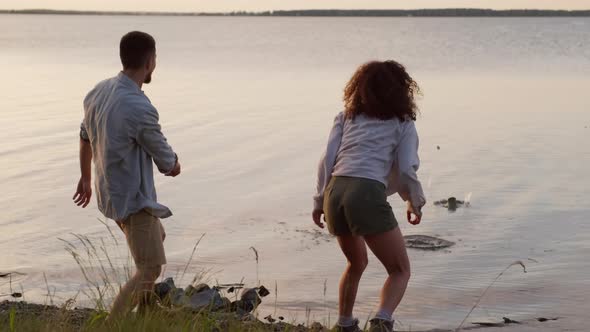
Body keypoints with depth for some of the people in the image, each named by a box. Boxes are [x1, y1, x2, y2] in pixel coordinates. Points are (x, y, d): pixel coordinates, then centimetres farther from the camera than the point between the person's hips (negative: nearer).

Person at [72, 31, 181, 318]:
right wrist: (174, 165, 9)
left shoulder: (98, 92, -2)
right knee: (150, 270, -4)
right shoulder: (140, 109, -28)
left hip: (109, 192, 10)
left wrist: (85, 178, 29)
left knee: (157, 238, 29)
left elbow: (85, 137, 15)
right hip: (133, 198, -10)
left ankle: (145, 313, 41)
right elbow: (167, 164, -16)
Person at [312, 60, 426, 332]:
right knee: (400, 270, 6)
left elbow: (327, 160, 11)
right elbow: (406, 169, 4)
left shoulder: (346, 117, 22)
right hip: (368, 195, -5)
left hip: (335, 192, 5)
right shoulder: (402, 123, 14)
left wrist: (319, 200, 16)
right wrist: (415, 203, 19)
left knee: (357, 263, 29)